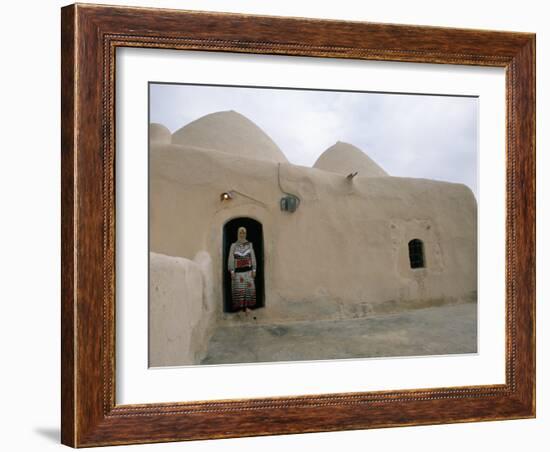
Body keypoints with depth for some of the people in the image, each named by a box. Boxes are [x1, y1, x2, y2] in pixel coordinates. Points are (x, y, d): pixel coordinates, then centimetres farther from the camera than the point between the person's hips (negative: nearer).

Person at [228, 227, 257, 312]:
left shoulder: (249, 245, 7)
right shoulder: (233, 246, 2)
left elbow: (253, 258, 7)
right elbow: (231, 259, 0)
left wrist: (254, 270, 0)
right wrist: (232, 272, -7)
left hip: (248, 270, 1)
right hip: (238, 271, -1)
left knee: (249, 288, -4)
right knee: (239, 289, -4)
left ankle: (247, 306, 4)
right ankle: (240, 308, 3)